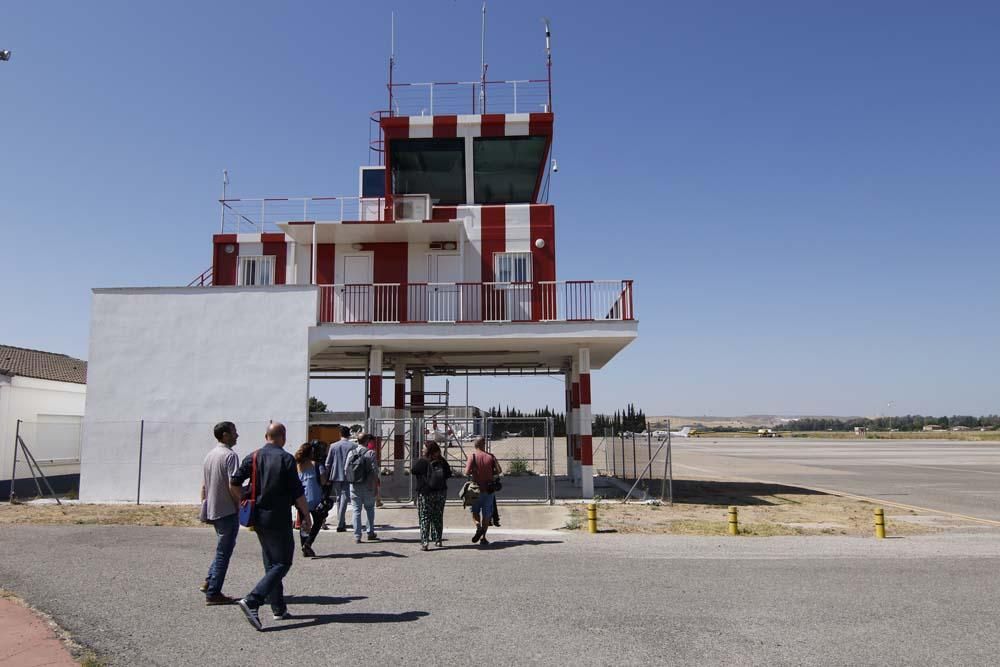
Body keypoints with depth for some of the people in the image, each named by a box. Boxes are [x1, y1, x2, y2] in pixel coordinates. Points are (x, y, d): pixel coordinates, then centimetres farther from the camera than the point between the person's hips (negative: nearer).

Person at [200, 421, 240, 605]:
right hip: (227, 510, -9)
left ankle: (209, 582, 21)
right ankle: (213, 593, 3)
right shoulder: (230, 455, -16)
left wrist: (204, 510, 19)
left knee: (222, 549, 23)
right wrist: (240, 504, -8)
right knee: (223, 552, -1)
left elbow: (203, 486, 15)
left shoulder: (209, 456, 12)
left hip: (212, 510, 9)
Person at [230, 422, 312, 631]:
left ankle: (279, 609, 21)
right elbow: (298, 493, -11)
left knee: (271, 563, 16)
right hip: (279, 520, -7)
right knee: (282, 564, -1)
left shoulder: (253, 457, 5)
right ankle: (252, 601, -15)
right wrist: (306, 516, -1)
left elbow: (233, 483, 2)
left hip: (258, 518, 7)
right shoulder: (286, 459, -11)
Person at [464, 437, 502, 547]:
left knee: (474, 511, 15)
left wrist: (472, 473, 7)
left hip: (477, 488, -2)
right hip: (489, 489, 2)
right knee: (486, 514, 11)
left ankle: (478, 526, -12)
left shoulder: (473, 455, -7)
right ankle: (483, 538, 10)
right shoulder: (491, 456, -1)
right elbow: (499, 471, -4)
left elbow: (467, 472, -15)